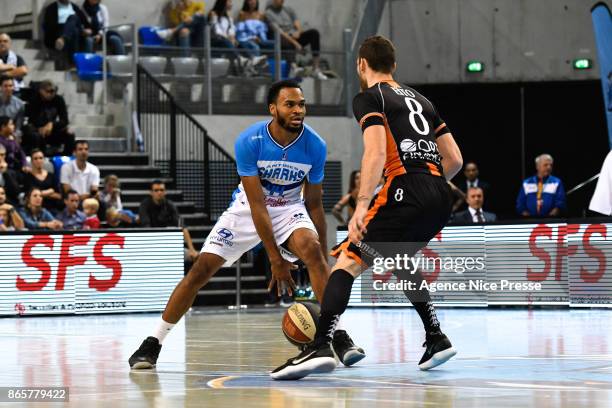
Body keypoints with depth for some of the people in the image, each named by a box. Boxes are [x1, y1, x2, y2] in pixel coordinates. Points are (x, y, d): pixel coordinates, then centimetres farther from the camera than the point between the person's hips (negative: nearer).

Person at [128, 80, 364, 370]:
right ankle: (153, 344, 4)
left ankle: (339, 337, -24)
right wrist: (276, 259, -28)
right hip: (248, 209, -1)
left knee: (312, 251, -29)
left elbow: (314, 204, -7)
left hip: (290, 209, 1)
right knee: (201, 269, -9)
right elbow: (257, 204, -25)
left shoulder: (315, 146, -19)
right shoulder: (249, 142, -27)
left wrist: (324, 263, -9)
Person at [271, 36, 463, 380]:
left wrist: (362, 205, -19)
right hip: (441, 198, 7)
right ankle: (436, 339, 26)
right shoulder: (420, 100, 26)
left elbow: (377, 152, -12)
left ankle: (321, 347, -24)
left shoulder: (369, 98, 6)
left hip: (406, 190, -7)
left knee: (348, 260, -7)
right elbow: (455, 160, 22)